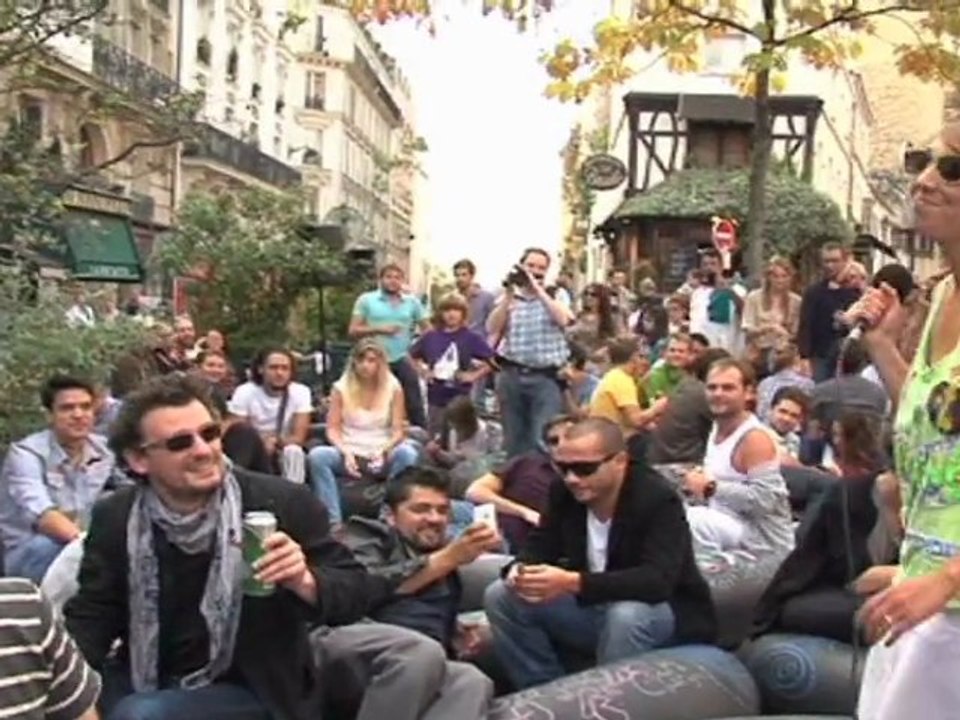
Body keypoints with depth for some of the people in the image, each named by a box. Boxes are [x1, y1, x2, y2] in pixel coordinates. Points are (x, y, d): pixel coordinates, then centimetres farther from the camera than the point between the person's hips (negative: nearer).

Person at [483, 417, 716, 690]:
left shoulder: (659, 499, -25)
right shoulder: (563, 492, -6)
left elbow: (658, 579, -37)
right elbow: (541, 545, 2)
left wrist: (571, 583, -47)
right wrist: (521, 569, -25)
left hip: (667, 613, -6)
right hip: (594, 606, 6)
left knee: (626, 615, -41)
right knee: (501, 596, -8)